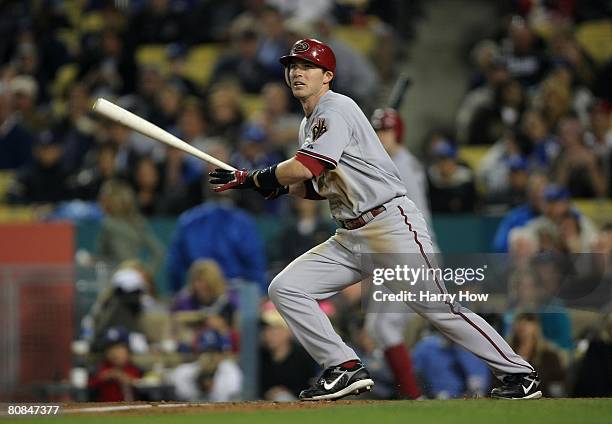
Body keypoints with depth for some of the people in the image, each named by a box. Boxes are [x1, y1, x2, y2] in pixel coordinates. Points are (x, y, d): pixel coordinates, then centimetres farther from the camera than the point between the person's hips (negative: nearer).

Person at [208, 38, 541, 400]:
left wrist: (252, 179, -9)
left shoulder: (336, 110, -10)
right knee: (284, 288, -3)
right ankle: (346, 369, -2)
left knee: (439, 307, -10)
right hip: (350, 239, 9)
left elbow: (305, 167, -22)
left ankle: (519, 373, -1)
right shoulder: (310, 123, 19)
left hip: (392, 224, -9)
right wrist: (279, 187, 5)